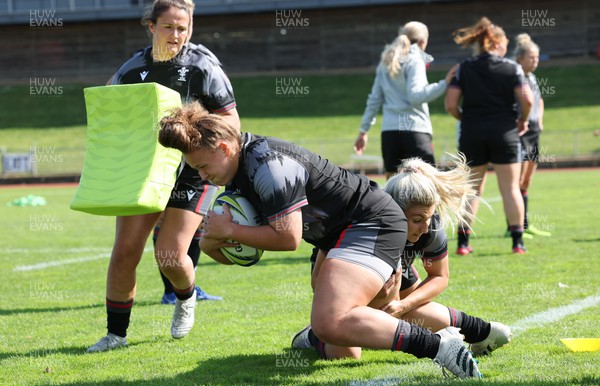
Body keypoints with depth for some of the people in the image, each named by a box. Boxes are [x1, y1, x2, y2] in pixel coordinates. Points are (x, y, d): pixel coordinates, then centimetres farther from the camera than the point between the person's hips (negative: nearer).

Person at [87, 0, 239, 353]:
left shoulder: (203, 67, -10)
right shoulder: (132, 69, 0)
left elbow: (232, 121, -9)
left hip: (191, 174, -3)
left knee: (170, 257, -10)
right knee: (124, 252, -6)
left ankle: (186, 298, 25)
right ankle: (116, 333, 7)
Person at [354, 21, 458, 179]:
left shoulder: (386, 62, 16)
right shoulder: (414, 60, -3)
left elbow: (374, 99, 18)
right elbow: (416, 96, -16)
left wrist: (363, 130, 22)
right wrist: (444, 83, -20)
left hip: (389, 130, 6)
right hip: (414, 130, -6)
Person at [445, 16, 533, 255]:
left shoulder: (464, 68, 3)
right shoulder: (512, 68, -1)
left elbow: (450, 104, -4)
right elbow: (527, 100, -10)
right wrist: (523, 120, 8)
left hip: (472, 133, 2)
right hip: (504, 131, -1)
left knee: (472, 190, 10)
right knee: (510, 188, 5)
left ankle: (463, 242, 5)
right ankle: (517, 240, 3)